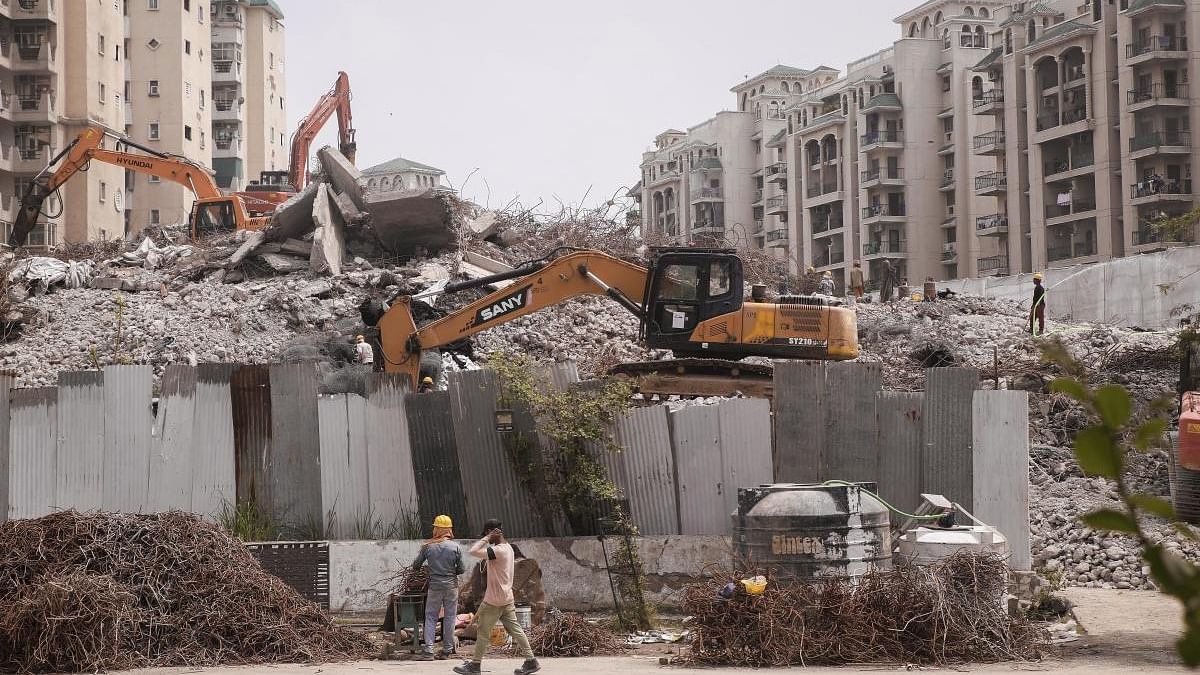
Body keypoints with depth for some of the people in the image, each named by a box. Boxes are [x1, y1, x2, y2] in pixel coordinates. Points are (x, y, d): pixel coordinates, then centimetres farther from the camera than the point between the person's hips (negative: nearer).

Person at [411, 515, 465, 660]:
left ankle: (428, 650, -2)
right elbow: (462, 569, -3)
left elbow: (415, 566, 2)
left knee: (431, 617, 7)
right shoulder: (455, 547, -6)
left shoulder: (427, 546, -5)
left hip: (434, 586, 0)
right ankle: (447, 650, 9)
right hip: (451, 586, 0)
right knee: (449, 617, 8)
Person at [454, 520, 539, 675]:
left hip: (494, 600, -9)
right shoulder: (508, 548, 9)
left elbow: (473, 552, -28)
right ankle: (531, 661, 7)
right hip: (506, 598, 9)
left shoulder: (498, 550, -22)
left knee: (483, 632, 3)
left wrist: (488, 538, -22)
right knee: (514, 629, 9)